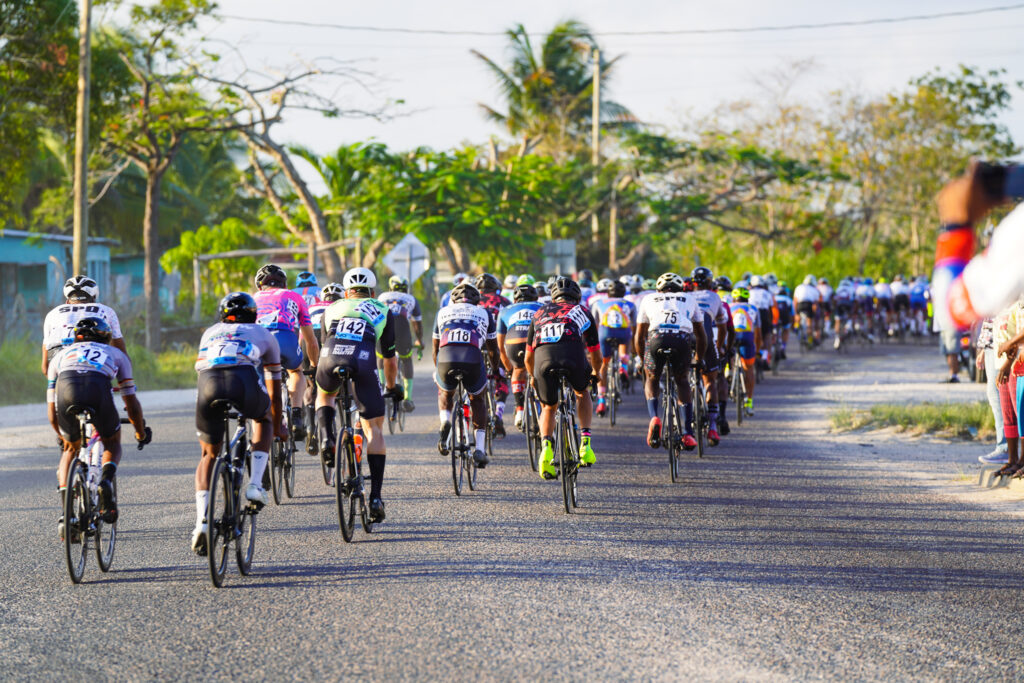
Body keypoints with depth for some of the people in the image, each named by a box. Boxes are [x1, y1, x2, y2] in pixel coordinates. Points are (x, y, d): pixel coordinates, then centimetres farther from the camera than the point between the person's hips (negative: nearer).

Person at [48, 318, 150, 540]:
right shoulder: (115, 354, 37)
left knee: (71, 448, 27)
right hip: (98, 390, -1)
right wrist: (141, 433, 55)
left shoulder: (60, 355, 39)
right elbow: (132, 404, 38)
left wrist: (62, 436, 57)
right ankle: (106, 480, -6)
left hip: (66, 389, 1)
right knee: (112, 444, 26)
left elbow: (51, 410, 40)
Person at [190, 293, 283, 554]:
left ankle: (202, 521, 4)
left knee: (208, 455, 20)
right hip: (244, 380, -1)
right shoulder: (263, 334, 34)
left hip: (208, 382, 1)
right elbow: (274, 388, 42)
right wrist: (278, 426, 55)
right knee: (263, 418, 34)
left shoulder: (211, 332, 39)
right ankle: (255, 484, 17)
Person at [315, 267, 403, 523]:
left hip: (331, 361, 1)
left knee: (324, 396, 37)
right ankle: (376, 497, 2)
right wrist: (392, 387, 49)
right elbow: (390, 358, 32)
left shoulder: (332, 308, 33)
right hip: (364, 364, -1)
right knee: (373, 429, 10)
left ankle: (326, 439, 9)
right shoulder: (382, 311, 29)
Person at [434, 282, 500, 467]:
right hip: (473, 358, -1)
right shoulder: (484, 313, 28)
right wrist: (495, 370, 56)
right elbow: (493, 349, 37)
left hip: (446, 357, 1)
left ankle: (445, 422, 3)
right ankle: (480, 449, 15)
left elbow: (435, 349, 38)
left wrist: (437, 371, 55)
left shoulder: (443, 312, 31)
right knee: (478, 400, 25)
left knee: (444, 393, 33)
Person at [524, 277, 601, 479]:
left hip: (544, 357, 1)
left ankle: (546, 446, -3)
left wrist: (534, 378, 59)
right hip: (574, 355, -1)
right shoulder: (583, 312, 33)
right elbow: (596, 357, 39)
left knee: (548, 407, 23)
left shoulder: (540, 313, 36)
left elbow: (528, 358, 40)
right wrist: (596, 374, 61)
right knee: (582, 393, 31)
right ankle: (585, 443, 17)